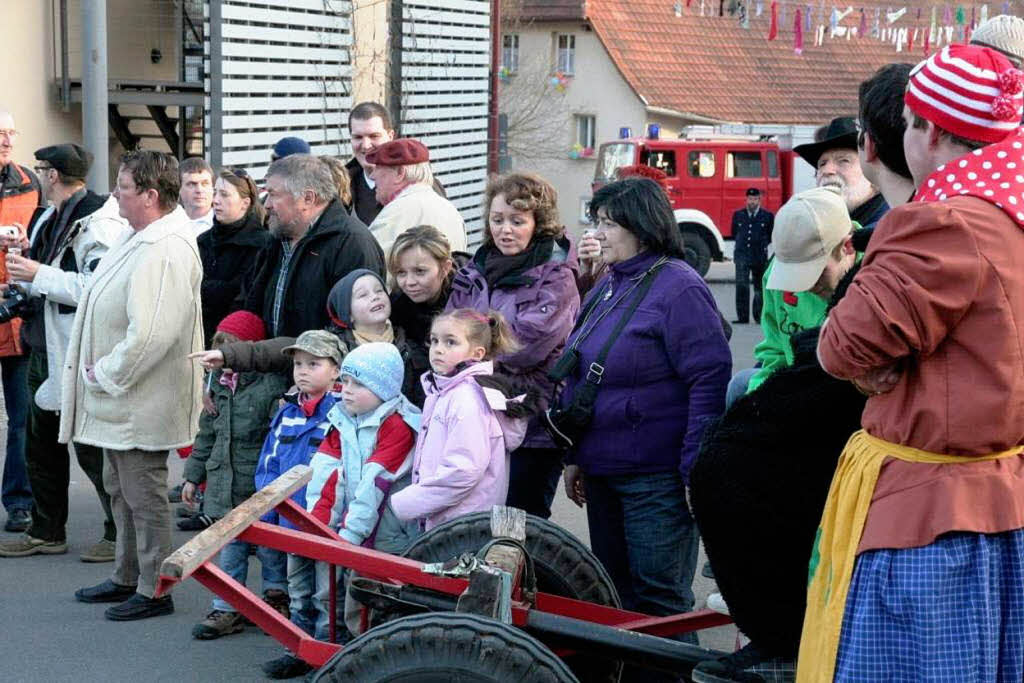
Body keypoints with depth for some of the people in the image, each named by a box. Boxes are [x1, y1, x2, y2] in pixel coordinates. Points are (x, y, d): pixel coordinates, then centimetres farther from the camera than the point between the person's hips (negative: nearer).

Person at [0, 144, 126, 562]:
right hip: (47, 348, 10)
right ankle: (47, 531, 29)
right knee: (42, 445, 17)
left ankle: (121, 533, 10)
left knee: (91, 448, -3)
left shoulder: (99, 224, -17)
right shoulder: (53, 220, 15)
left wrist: (38, 275, -24)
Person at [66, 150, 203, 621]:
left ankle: (153, 591, 12)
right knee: (120, 490, 21)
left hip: (140, 404, -11)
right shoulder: (138, 238, 9)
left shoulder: (165, 251, -25)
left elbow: (149, 335, -31)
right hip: (115, 395, 11)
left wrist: (105, 375, -19)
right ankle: (127, 577, 35)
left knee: (143, 494, 1)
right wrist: (99, 372, 11)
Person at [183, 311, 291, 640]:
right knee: (230, 549, 10)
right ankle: (227, 610, 16)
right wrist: (193, 475, 18)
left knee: (270, 547, 7)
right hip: (224, 485, 6)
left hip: (262, 488, -6)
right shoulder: (218, 385, 9)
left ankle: (277, 597, 24)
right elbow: (207, 434, 18)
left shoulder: (271, 385, -14)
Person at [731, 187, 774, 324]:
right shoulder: (738, 215, 8)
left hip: (760, 257, 0)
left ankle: (759, 316, 16)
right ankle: (743, 317, -9)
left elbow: (771, 236, 10)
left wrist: (761, 244, 7)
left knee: (759, 287, 7)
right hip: (742, 255, 1)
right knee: (741, 285, -10)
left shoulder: (768, 216, 2)